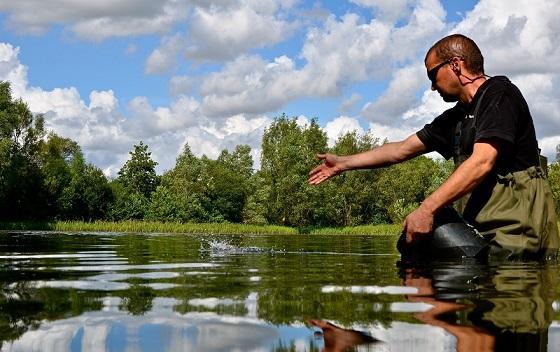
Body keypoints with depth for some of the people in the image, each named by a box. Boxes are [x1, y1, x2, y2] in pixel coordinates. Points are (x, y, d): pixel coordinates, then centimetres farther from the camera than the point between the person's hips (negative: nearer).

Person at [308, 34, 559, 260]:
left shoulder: (500, 94, -6)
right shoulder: (456, 117, 20)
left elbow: (482, 162, -19)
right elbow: (402, 149, 27)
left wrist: (427, 209, -25)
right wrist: (342, 164, 29)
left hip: (513, 229, -7)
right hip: (481, 232, 7)